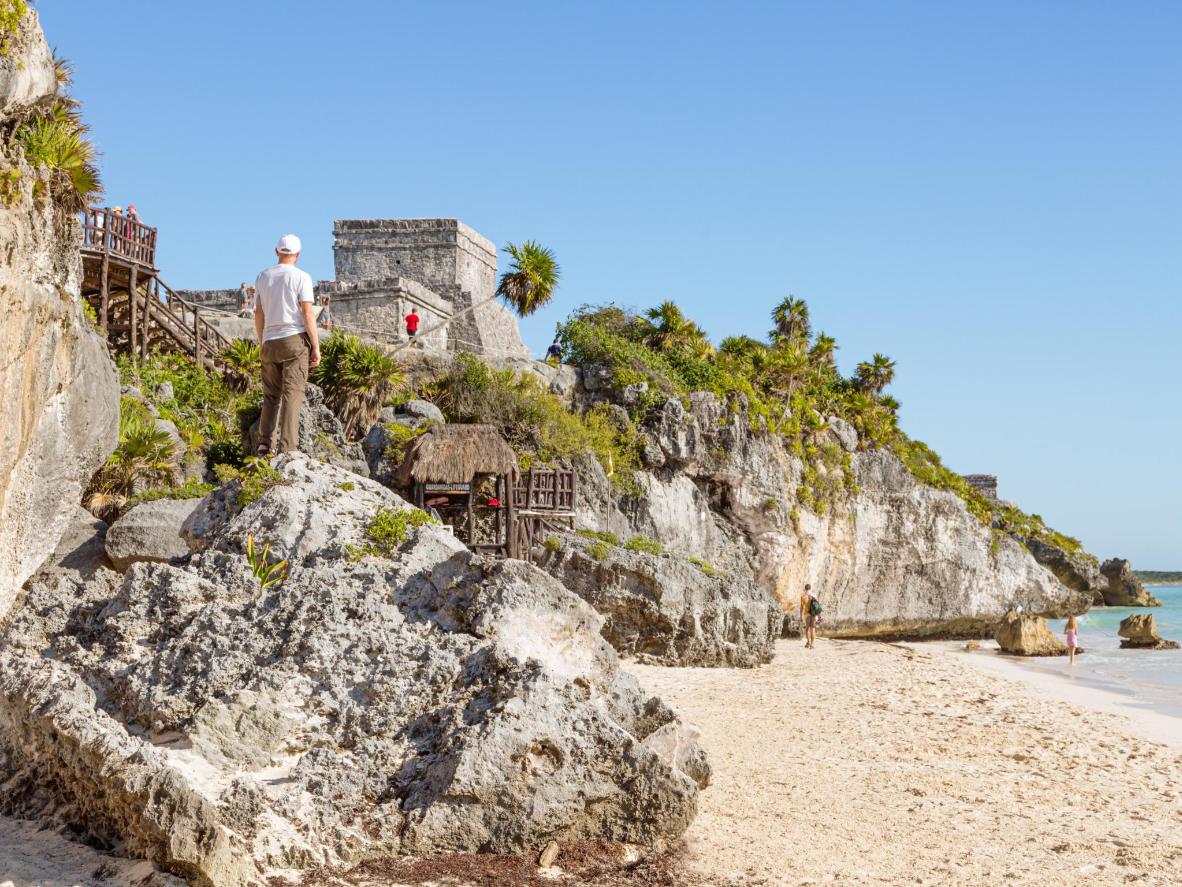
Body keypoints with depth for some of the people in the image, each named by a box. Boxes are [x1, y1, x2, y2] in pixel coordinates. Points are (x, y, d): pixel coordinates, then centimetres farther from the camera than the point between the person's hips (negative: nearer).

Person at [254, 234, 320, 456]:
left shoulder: (263, 277, 11)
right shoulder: (301, 277, -4)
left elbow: (258, 314, 14)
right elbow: (308, 314, -9)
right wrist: (316, 346, -6)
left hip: (270, 341, 4)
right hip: (295, 338, -4)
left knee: (270, 395, 12)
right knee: (292, 394, -7)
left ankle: (265, 444, 2)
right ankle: (288, 446, -13)